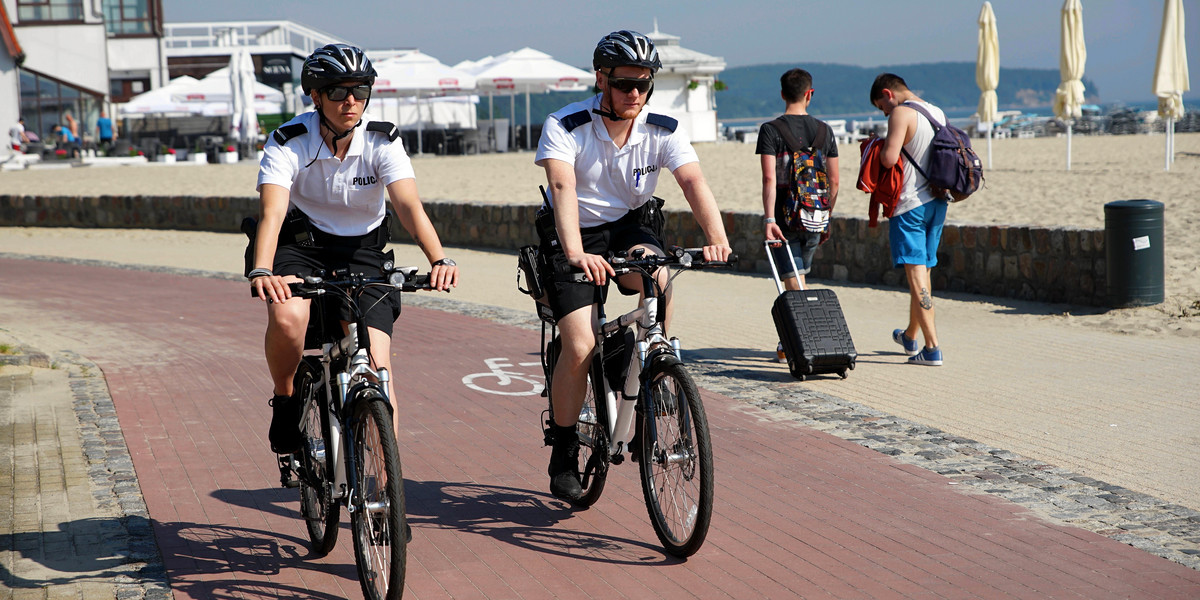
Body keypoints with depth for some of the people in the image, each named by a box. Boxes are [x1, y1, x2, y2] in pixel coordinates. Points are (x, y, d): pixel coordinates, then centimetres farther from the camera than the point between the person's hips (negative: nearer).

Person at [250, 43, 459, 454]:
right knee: (287, 317, -33)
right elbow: (272, 212, -31)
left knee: (376, 360, -13)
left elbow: (409, 205, -28)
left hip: (362, 252, 1)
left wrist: (438, 259, -46)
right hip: (302, 246, -1)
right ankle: (285, 402, -3)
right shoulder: (287, 143, -18)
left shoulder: (383, 142, -15)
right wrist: (261, 272, -50)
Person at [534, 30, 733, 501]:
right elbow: (563, 188, -34)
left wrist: (717, 239, -45)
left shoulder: (662, 132, -12)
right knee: (579, 347, -15)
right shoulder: (565, 126, -19)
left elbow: (694, 182, -26)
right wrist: (576, 254, -51)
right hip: (575, 236, -2)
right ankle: (563, 458, 3)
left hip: (629, 226, 2)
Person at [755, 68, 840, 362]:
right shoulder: (824, 130, 4)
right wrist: (827, 218, 16)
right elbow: (834, 181, 6)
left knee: (794, 282, -1)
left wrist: (769, 219, -22)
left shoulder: (771, 130, -7)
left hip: (786, 217, -4)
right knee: (799, 276, 19)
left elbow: (769, 178, -18)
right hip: (816, 217, 4)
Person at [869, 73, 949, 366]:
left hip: (909, 204, -8)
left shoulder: (902, 113, -12)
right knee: (923, 270, 18)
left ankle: (932, 348, -12)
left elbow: (889, 158, -22)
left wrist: (879, 146, -2)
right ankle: (910, 336, 36)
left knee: (916, 274, -7)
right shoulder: (939, 113, 13)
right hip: (937, 202, 8)